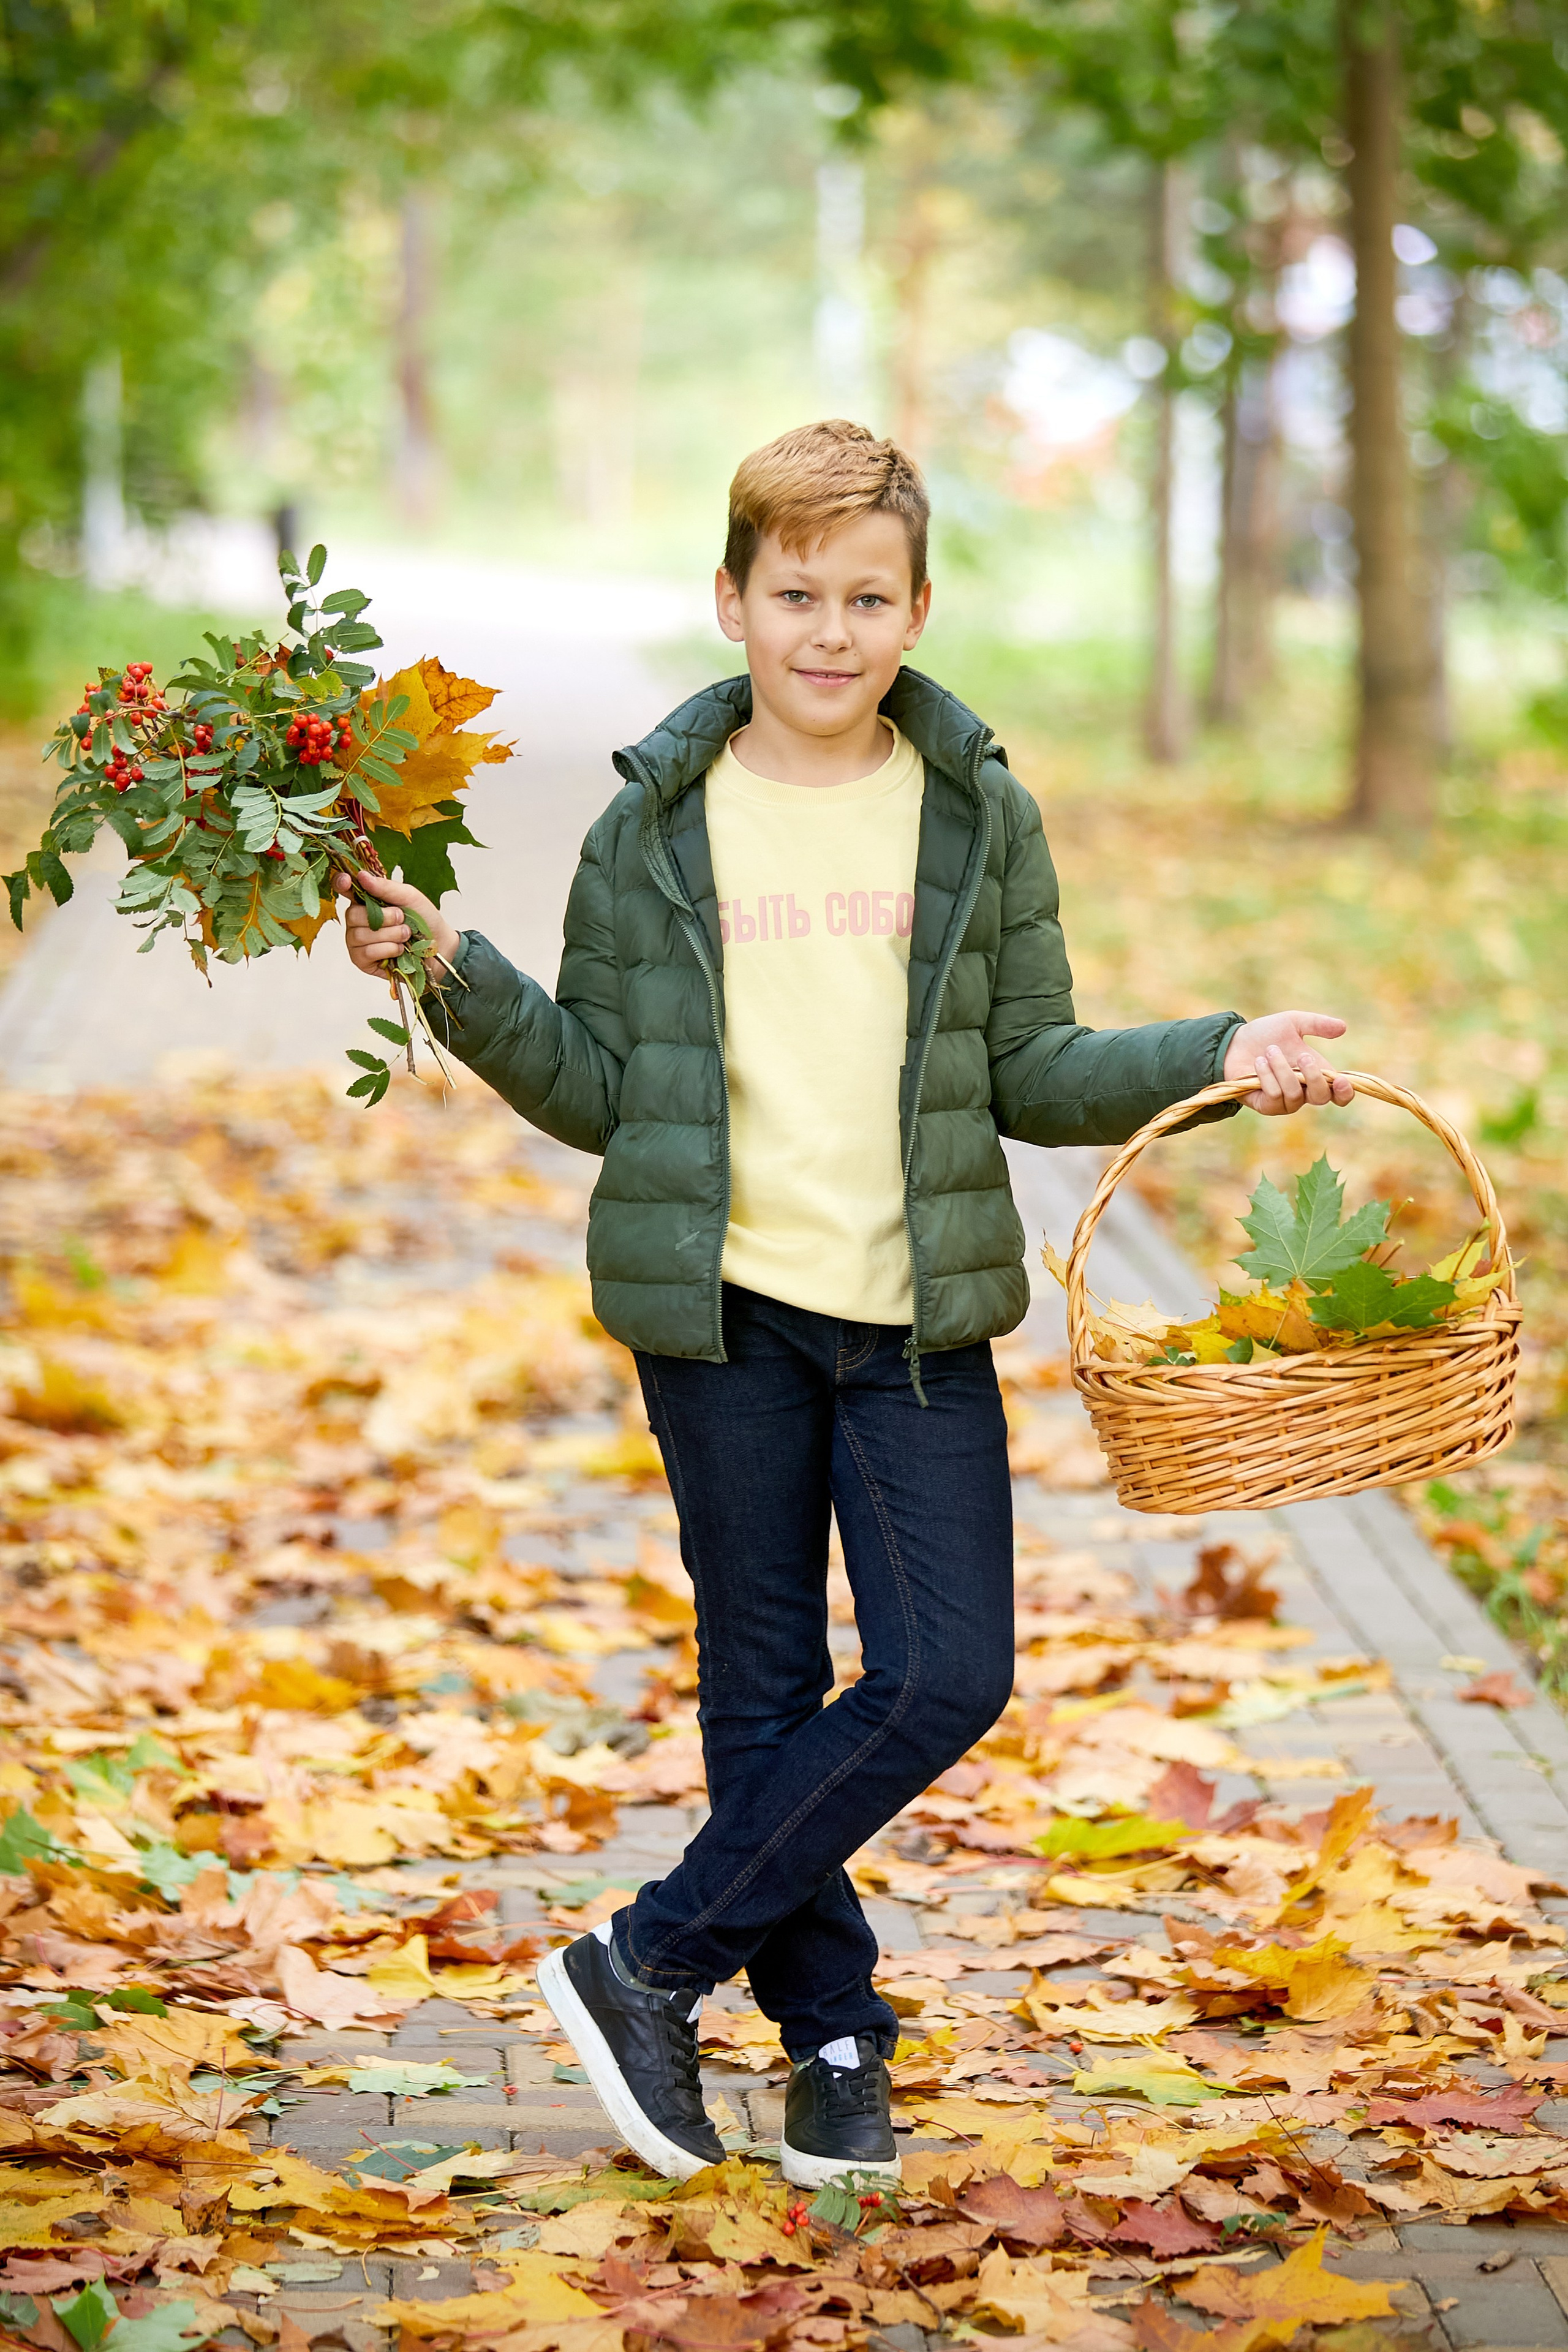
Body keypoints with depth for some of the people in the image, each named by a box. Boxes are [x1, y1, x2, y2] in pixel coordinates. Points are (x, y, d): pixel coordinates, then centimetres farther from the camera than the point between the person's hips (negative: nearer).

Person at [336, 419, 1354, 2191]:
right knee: (765, 1690, 5)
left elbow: (1031, 1076, 8)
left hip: (918, 1318, 1)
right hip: (724, 1315, -1)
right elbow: (595, 1091, 4)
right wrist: (457, 978, -10)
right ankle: (834, 2039, 21)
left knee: (948, 1674, -6)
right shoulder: (655, 826, 2)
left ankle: (650, 1964, 7)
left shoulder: (981, 818, 4)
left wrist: (1216, 1055, -6)